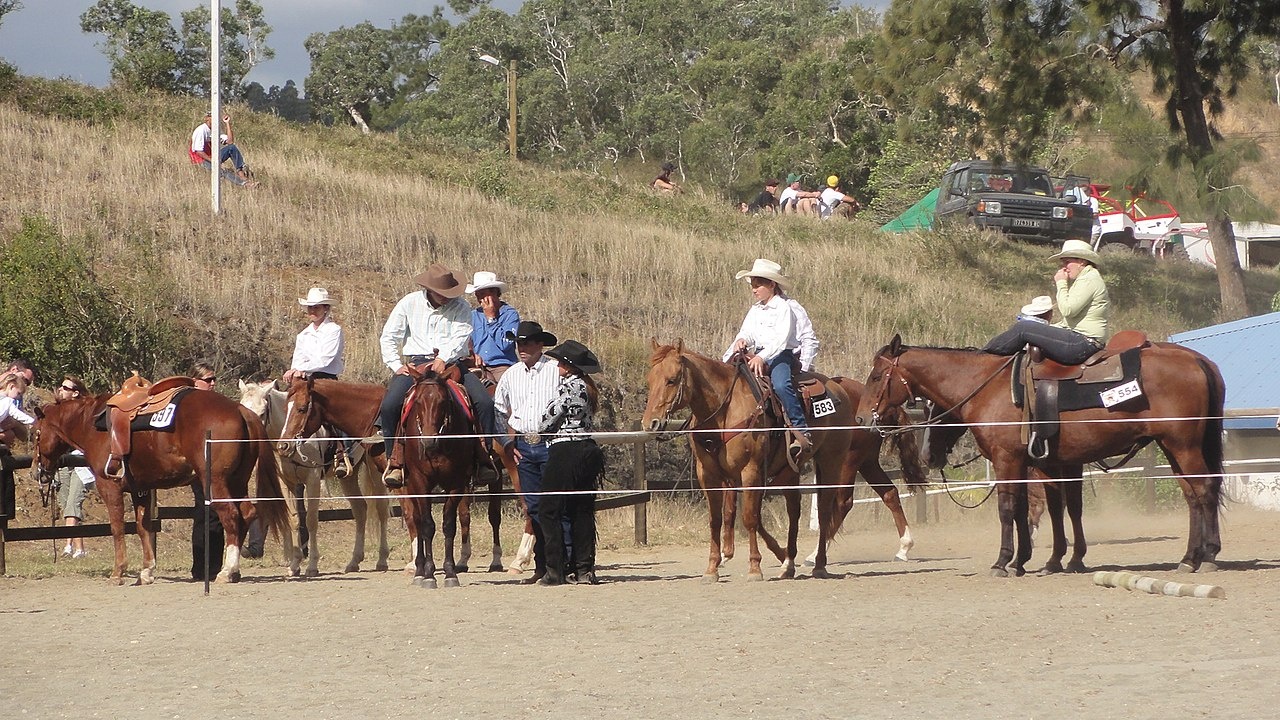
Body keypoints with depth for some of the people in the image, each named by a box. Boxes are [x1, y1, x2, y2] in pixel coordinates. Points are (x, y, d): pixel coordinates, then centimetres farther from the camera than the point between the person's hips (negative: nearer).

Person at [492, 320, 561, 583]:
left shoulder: (557, 371, -6)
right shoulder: (511, 375, 9)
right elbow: (503, 411, 21)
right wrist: (511, 442, 11)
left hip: (550, 443, -5)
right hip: (523, 446, 5)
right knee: (533, 506, 7)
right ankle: (541, 566, 12)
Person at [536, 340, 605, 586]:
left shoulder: (567, 387, -13)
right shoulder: (587, 388, 12)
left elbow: (548, 420, -11)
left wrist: (540, 430, 11)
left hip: (564, 453, -9)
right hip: (587, 451, 9)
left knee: (550, 511, -2)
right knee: (583, 511, 10)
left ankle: (555, 571, -4)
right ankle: (585, 569, 8)